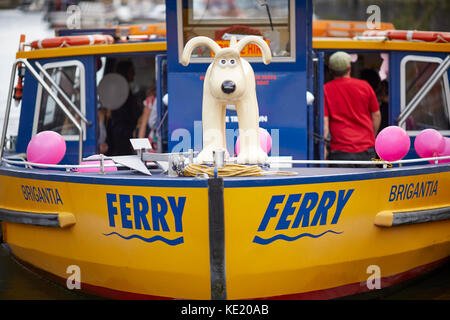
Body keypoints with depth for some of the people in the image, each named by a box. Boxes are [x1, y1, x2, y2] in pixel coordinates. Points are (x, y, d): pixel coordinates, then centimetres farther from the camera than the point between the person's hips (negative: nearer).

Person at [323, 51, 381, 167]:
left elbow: (324, 122, -7)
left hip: (341, 152, -2)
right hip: (367, 149, 2)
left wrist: (323, 147, -6)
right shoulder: (365, 86, 6)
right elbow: (376, 115, 12)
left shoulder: (325, 90, -2)